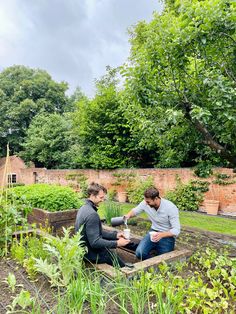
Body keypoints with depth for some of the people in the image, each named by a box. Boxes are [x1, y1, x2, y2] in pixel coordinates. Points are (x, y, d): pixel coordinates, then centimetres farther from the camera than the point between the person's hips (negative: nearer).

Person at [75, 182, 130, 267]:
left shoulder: (84, 208, 3)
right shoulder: (92, 214, -29)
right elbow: (95, 242, -29)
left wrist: (115, 234, 4)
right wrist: (117, 244, -24)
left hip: (85, 249, 9)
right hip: (93, 254, -9)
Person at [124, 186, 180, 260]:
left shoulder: (171, 208, -23)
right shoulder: (145, 203, -12)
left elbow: (176, 230, -20)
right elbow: (135, 211, 7)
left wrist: (161, 235, -37)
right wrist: (128, 215, -16)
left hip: (167, 235, -3)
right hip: (154, 232, 3)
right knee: (139, 252, -19)